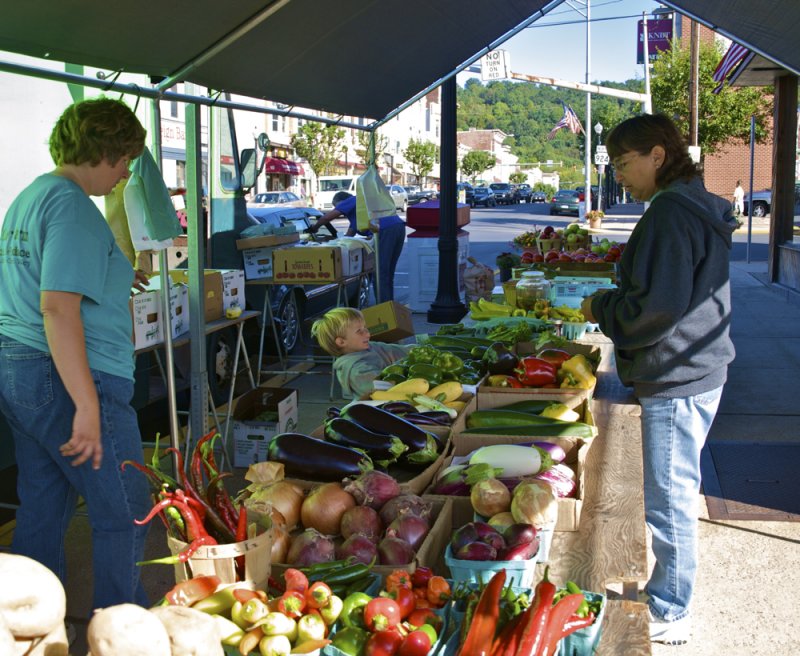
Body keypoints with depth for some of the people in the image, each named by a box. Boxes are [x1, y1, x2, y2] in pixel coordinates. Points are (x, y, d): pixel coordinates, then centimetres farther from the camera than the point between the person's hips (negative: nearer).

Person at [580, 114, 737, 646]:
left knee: (671, 501, 0)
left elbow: (656, 307, -23)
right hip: (699, 370, 11)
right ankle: (666, 596, 34)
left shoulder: (670, 212, -19)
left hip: (677, 382, -11)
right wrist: (612, 306, 13)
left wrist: (602, 309, -6)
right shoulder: (700, 207, 14)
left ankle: (668, 616, 13)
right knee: (677, 495, 20)